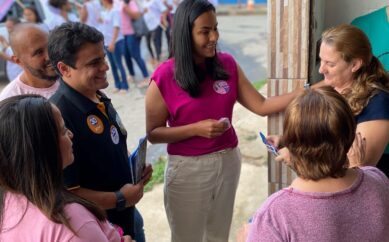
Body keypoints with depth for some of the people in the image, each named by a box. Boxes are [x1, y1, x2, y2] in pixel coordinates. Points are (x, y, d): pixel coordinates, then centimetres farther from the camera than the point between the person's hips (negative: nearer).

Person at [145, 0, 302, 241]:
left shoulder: (227, 64, -3)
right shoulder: (165, 77, -15)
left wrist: (305, 92, -14)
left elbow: (261, 106, -3)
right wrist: (197, 128, -22)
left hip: (228, 161, 4)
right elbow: (153, 133, -10)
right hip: (188, 169, -4)